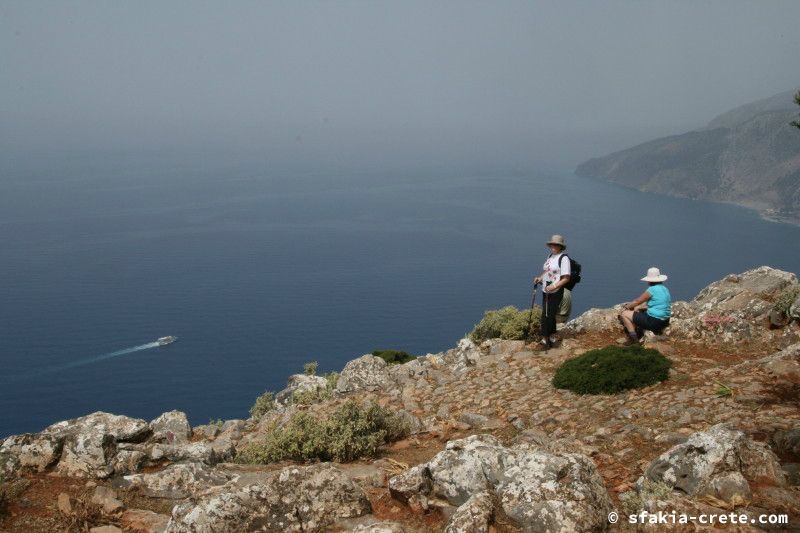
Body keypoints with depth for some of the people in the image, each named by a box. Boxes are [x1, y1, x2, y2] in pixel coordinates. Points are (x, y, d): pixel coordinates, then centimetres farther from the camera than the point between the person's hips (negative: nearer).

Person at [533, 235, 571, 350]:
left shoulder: (563, 258, -11)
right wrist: (539, 278, 5)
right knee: (550, 316, 14)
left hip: (556, 293, -8)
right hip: (546, 292, 8)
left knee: (547, 316, -10)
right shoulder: (550, 256, 13)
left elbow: (566, 278, -14)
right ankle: (552, 339, 24)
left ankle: (545, 341, -5)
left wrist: (554, 286, -23)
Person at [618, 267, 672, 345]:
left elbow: (637, 301, -5)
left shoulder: (652, 290, -15)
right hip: (664, 321, 9)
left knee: (624, 314, 1)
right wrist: (639, 307, 14)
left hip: (653, 321, -9)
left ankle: (633, 338, 1)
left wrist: (627, 306, 13)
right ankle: (639, 335, 20)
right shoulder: (665, 289, 9)